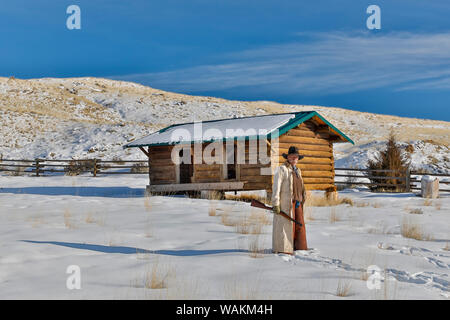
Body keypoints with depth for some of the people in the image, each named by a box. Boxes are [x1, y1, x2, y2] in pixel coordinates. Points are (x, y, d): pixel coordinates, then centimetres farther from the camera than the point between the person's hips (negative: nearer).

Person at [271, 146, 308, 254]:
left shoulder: (298, 171, 19)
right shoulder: (281, 169, -4)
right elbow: (276, 187, -10)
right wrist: (275, 204, -17)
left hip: (297, 202, 8)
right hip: (286, 202, -8)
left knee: (299, 224, 8)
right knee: (286, 224, -7)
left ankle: (298, 247, 18)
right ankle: (283, 248, -3)